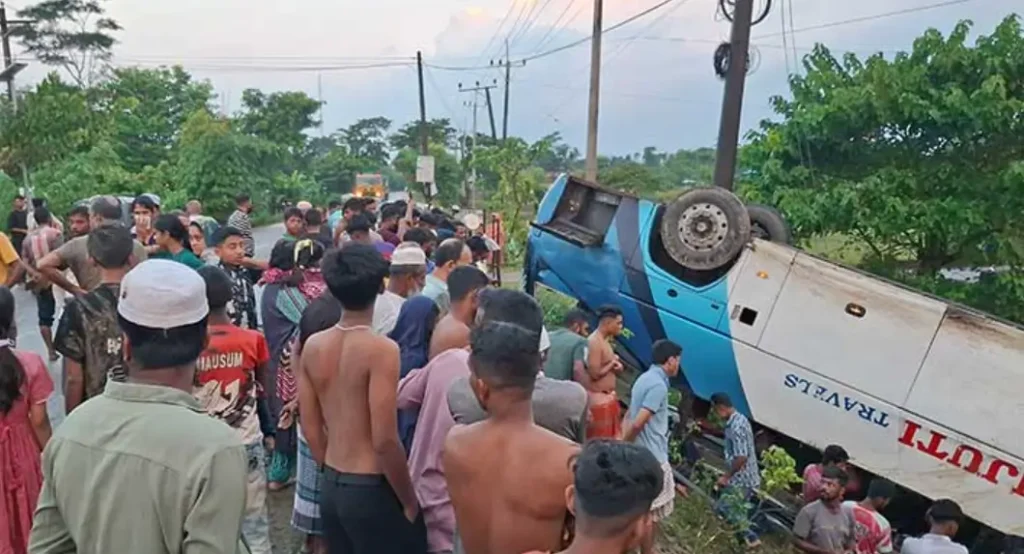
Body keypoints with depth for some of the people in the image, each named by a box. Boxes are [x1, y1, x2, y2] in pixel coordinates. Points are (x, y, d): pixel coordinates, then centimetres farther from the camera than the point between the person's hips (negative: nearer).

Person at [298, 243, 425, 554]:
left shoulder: (313, 346, -1)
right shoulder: (381, 349, -19)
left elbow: (310, 428, 6)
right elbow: (385, 441, -21)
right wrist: (409, 501, -8)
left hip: (330, 488, 6)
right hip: (372, 490, -6)